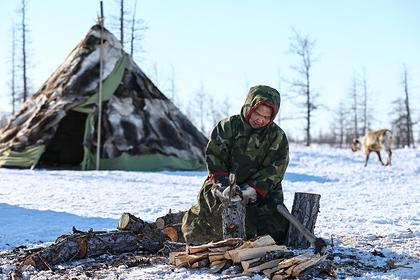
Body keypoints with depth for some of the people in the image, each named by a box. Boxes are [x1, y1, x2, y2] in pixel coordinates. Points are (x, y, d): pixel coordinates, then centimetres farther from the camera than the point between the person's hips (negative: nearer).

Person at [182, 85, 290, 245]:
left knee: (277, 226, -16)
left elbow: (274, 170, -7)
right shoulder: (229, 126, 2)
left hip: (263, 191, 2)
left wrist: (252, 189, -21)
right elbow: (214, 154, -4)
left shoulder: (278, 137, 2)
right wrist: (221, 181, -19)